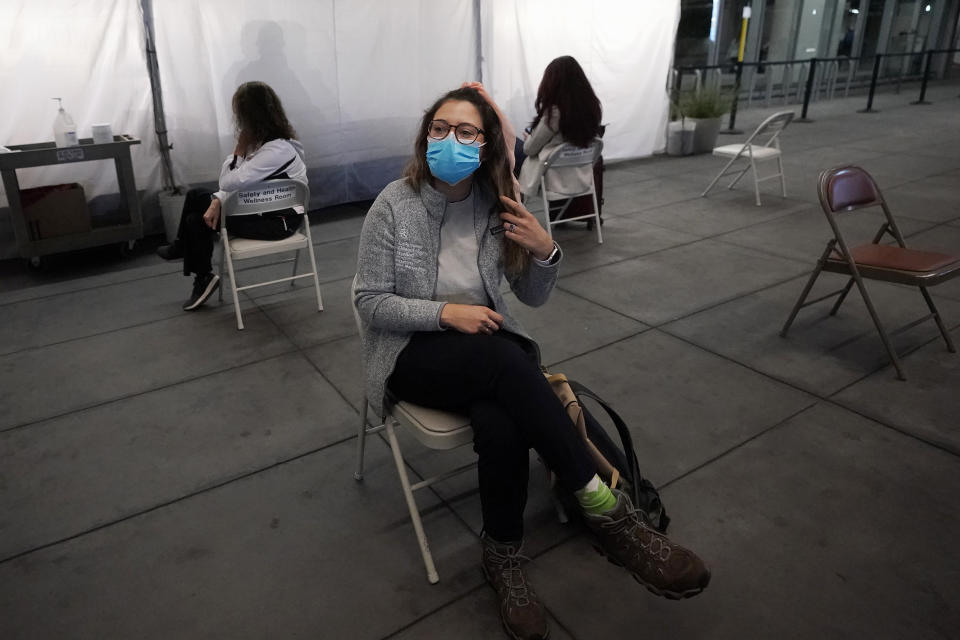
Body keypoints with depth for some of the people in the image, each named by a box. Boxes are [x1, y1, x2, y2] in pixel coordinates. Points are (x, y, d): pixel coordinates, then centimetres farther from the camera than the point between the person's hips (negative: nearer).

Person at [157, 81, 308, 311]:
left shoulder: (277, 150, -29)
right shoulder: (263, 140, 2)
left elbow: (229, 182, -28)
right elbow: (236, 183, 5)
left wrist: (239, 148, -19)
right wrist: (217, 201, -9)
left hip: (278, 221, -9)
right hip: (260, 205, 9)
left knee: (197, 219, -1)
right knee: (196, 196, 12)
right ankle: (182, 247, 34)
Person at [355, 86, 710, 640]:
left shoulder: (498, 204, 0)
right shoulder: (395, 205, -9)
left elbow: (533, 298, 5)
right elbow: (370, 303, -8)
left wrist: (546, 253, -17)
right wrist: (445, 313, -21)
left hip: (488, 351, 3)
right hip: (413, 352, -3)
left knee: (500, 423, -32)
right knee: (502, 358, -35)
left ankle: (503, 557, -9)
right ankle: (607, 512, -29)